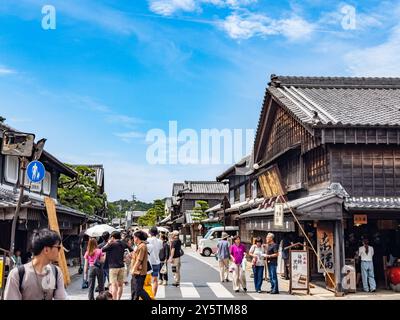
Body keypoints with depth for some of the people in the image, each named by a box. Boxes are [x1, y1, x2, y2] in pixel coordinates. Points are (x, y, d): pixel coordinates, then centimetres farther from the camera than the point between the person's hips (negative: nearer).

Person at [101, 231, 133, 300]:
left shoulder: (112, 244, -11)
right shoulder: (123, 244, 5)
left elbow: (102, 250, -7)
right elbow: (131, 250, 9)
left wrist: (108, 243, 4)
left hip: (113, 267, -5)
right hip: (121, 266, 5)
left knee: (114, 285, -5)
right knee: (120, 284, 13)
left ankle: (114, 299, -10)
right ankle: (118, 298, 18)